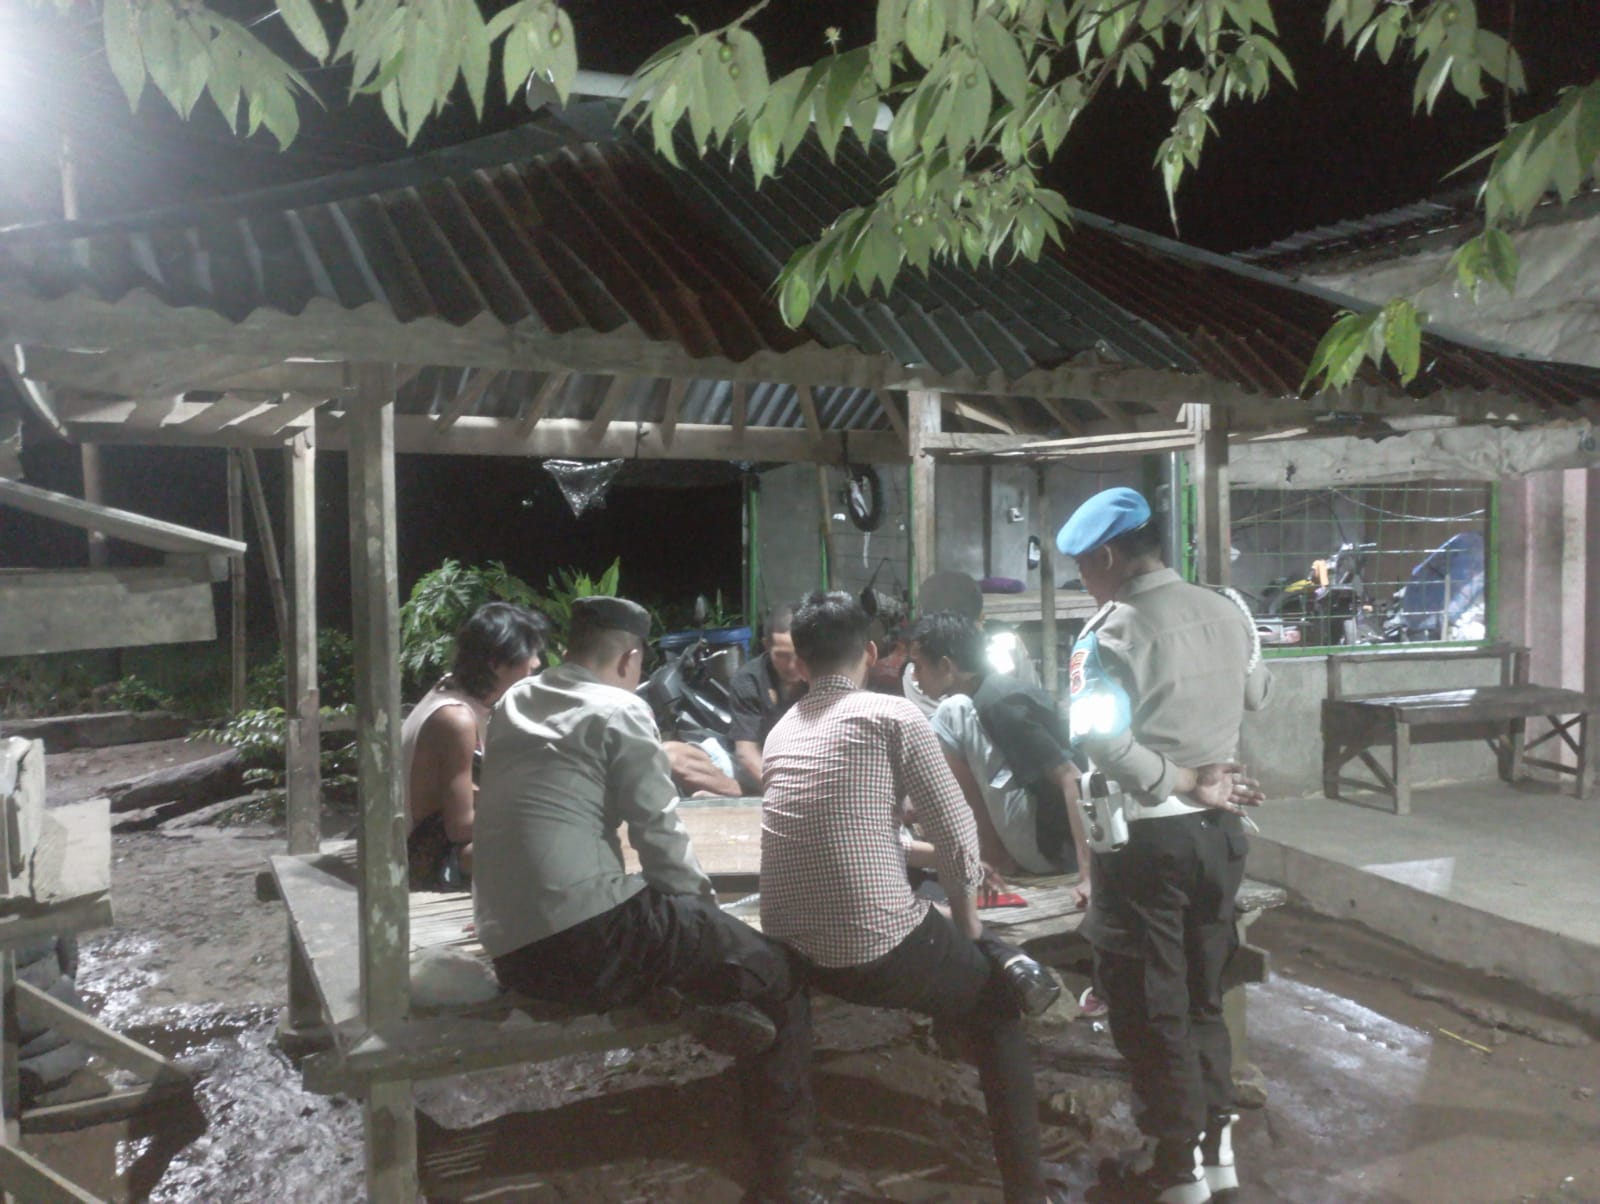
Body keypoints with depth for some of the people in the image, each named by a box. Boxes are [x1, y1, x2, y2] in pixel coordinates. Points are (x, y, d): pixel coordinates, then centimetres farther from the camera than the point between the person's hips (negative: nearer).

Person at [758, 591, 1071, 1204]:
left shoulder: (780, 730, 14)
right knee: (999, 1008, 21)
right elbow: (956, 832, -5)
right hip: (880, 948, -4)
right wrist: (968, 922, 11)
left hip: (790, 950, 5)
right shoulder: (893, 714, -3)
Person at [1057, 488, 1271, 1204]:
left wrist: (1182, 784, -20)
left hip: (1147, 838, -7)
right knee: (1201, 996, 21)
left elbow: (1100, 740, -31)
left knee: (1147, 1005, 8)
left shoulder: (1115, 629, -18)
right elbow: (1255, 696, 21)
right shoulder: (1227, 613, 3)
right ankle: (1216, 1146, 31)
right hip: (1219, 831, 7)